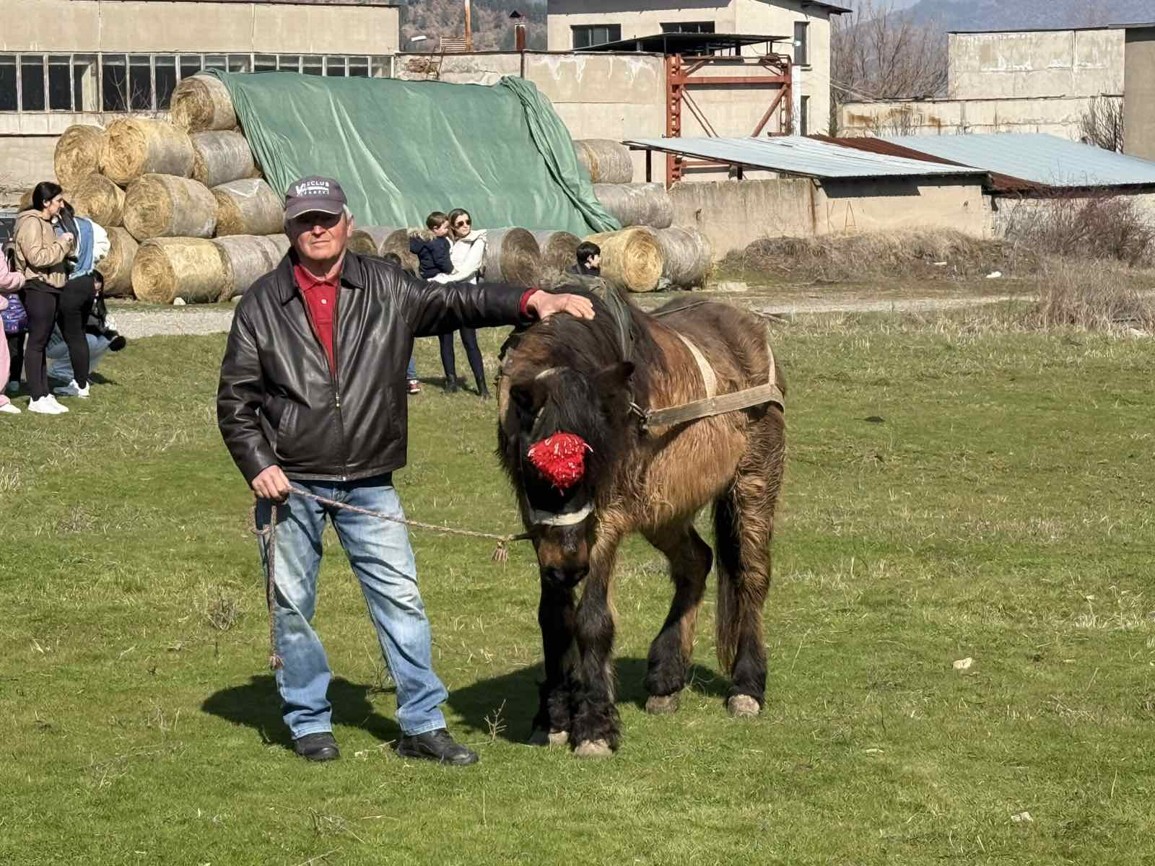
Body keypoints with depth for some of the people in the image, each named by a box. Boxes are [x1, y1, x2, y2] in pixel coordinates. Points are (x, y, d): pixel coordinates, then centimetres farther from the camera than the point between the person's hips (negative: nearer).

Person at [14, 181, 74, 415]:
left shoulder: (45, 223, 19)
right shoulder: (31, 223, -13)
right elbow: (37, 257, -23)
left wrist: (66, 246, 8)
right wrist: (62, 243, -15)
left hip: (50, 289, 10)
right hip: (38, 288, -10)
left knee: (42, 343, 12)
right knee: (36, 343, -7)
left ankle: (44, 395, 16)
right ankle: (36, 399, -6)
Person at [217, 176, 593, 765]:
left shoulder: (386, 291, 5)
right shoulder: (261, 305, 1)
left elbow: (455, 302, 0)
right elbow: (235, 400, 2)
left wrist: (529, 302, -16)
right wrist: (258, 466, -10)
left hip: (368, 484, 1)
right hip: (289, 484, -1)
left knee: (401, 599, -1)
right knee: (291, 606, 5)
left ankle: (423, 726, 6)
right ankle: (309, 723, 19)